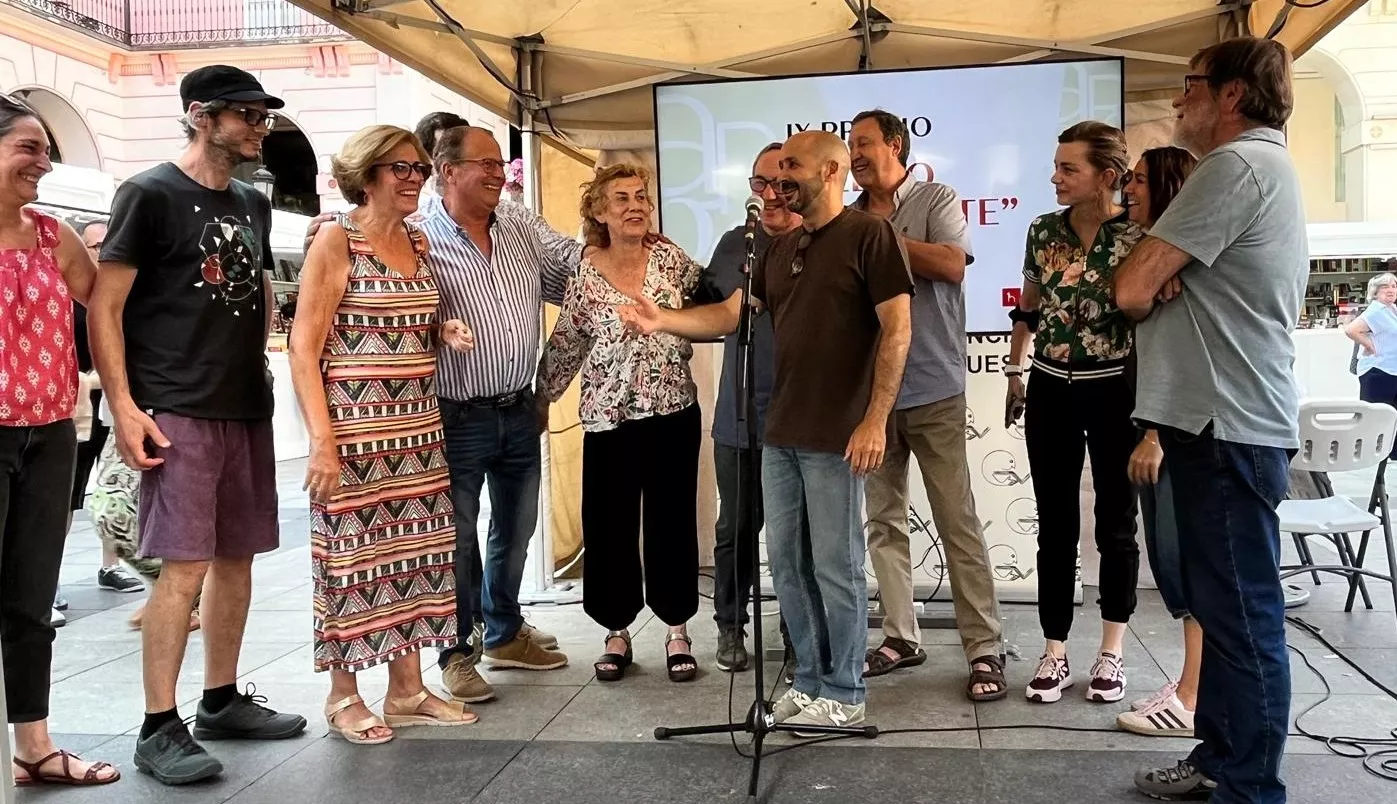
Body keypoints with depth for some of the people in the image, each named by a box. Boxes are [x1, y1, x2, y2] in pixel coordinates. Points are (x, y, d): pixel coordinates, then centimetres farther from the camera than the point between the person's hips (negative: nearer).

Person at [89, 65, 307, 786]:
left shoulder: (253, 204, 15)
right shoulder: (150, 194, -5)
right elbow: (104, 306, -8)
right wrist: (123, 406, -15)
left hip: (248, 410, 7)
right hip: (177, 413, -7)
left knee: (236, 561, 11)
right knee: (185, 568, -9)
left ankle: (222, 702, 24)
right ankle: (159, 731, 1)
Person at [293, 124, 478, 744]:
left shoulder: (418, 244, 12)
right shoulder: (336, 242, -8)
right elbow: (303, 350, -12)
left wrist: (445, 334, 3)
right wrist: (322, 441, -19)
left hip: (417, 424, 7)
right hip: (354, 425, -7)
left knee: (412, 550, 10)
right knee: (351, 551, 2)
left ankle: (407, 689, 23)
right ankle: (344, 697, 17)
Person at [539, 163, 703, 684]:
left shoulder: (670, 260, 1)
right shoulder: (585, 280, -2)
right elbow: (562, 351, 5)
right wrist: (540, 403, 8)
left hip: (674, 413, 1)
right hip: (609, 420, -1)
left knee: (673, 523, 7)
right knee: (609, 528, 4)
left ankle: (677, 631, 22)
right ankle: (617, 634, 22)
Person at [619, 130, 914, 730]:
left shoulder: (869, 235, -6)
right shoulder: (780, 250, 16)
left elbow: (897, 330, -11)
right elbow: (728, 315, 14)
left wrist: (875, 420, -16)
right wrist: (662, 321, -2)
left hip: (837, 435, -7)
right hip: (780, 433, 8)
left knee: (835, 564, 0)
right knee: (786, 560, 12)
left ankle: (844, 694, 14)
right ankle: (809, 679, 26)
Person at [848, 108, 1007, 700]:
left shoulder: (936, 201, 1)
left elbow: (951, 264, -16)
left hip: (932, 390, -4)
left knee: (958, 522, -2)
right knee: (883, 521, 9)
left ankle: (984, 649, 5)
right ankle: (901, 637, 21)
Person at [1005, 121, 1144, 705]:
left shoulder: (1137, 236, -9)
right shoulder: (1043, 231, 3)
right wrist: (1014, 371, 16)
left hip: (1115, 392, -3)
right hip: (1051, 391, 3)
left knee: (1116, 523, 7)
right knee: (1056, 526, 6)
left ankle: (1112, 652, 20)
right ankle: (1054, 653, 14)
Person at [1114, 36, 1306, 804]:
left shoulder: (1235, 164, -13)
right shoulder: (1264, 167, 22)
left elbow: (1132, 289, -17)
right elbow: (1154, 285, 18)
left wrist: (1152, 286, 5)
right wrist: (1165, 281, -4)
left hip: (1228, 424, -11)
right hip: (1228, 417, 11)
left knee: (1240, 610, -4)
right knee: (1222, 603, 15)